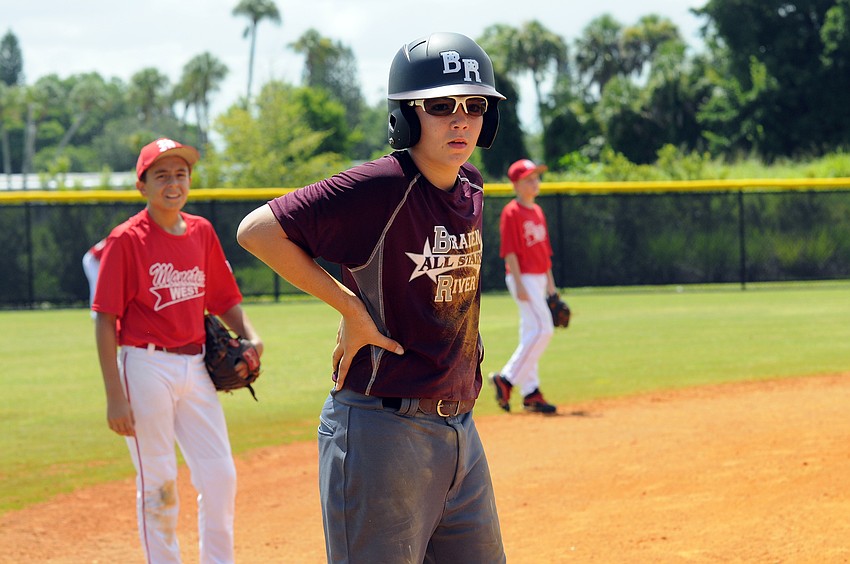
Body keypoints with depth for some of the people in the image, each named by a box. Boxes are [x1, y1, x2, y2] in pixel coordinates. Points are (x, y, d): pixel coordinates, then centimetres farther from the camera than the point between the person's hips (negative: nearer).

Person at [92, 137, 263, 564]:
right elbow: (106, 321, -10)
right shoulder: (127, 240, -8)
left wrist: (250, 336, -3)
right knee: (158, 482, 1)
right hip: (147, 367, -5)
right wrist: (115, 396, -15)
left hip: (196, 365, 5)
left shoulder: (202, 232, 8)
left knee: (220, 476, 5)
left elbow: (224, 299, 17)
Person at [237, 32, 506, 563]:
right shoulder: (381, 186, -16)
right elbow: (257, 230, -17)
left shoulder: (471, 187, 8)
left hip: (459, 431, 8)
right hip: (382, 433, -8)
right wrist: (351, 307, -14)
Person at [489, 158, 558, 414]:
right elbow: (510, 251, -15)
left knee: (532, 332, 8)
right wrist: (519, 284, -21)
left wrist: (550, 283, 18)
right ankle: (506, 379, -9)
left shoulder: (537, 211, 16)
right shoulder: (512, 213, -10)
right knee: (542, 329, -16)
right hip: (523, 277, -9)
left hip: (539, 278, 9)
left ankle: (530, 393, 10)